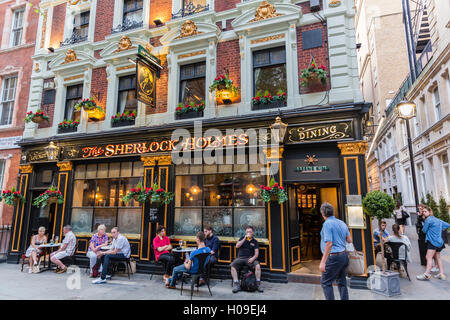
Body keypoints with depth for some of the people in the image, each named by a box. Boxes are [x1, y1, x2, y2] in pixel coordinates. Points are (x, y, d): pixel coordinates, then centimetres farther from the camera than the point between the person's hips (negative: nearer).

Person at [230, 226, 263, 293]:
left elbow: (256, 253, 4)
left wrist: (253, 258, -17)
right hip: (240, 258, 1)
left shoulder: (255, 241, 12)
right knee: (233, 265, -27)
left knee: (257, 265, -29)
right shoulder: (242, 238, 15)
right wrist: (245, 239, -9)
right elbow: (237, 246, -3)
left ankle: (258, 284, -19)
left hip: (249, 258, 0)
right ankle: (236, 285, -24)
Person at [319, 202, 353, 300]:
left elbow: (329, 244, -20)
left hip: (333, 257, -8)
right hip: (344, 255, 8)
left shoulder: (327, 224, -14)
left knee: (325, 282, 1)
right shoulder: (342, 223, 9)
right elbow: (349, 240, 12)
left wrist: (323, 262, -18)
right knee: (342, 282, 16)